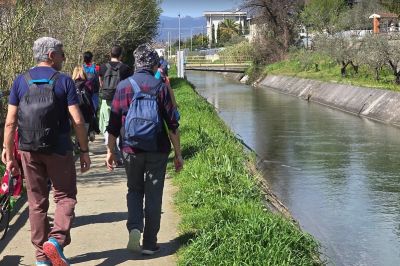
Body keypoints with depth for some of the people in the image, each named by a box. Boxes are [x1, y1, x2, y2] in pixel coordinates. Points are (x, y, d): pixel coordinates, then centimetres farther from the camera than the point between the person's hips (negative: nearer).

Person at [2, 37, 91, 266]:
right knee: (65, 196, 11)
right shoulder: (64, 81, -6)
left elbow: (10, 122, 0)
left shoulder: (21, 81, 2)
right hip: (59, 150, -3)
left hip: (29, 151, 3)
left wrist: (10, 156, 6)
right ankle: (56, 240, -10)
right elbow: (78, 121, -10)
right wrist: (85, 151, -1)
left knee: (37, 202, 12)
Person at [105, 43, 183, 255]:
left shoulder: (123, 87, 0)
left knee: (134, 190, 19)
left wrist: (110, 151, 10)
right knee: (153, 196, 9)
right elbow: (172, 124, -4)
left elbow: (114, 124, 1)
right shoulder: (160, 87, -3)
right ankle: (149, 243, 12)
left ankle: (134, 228, -3)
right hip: (157, 150, -1)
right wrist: (178, 153, 3)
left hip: (131, 150, 1)